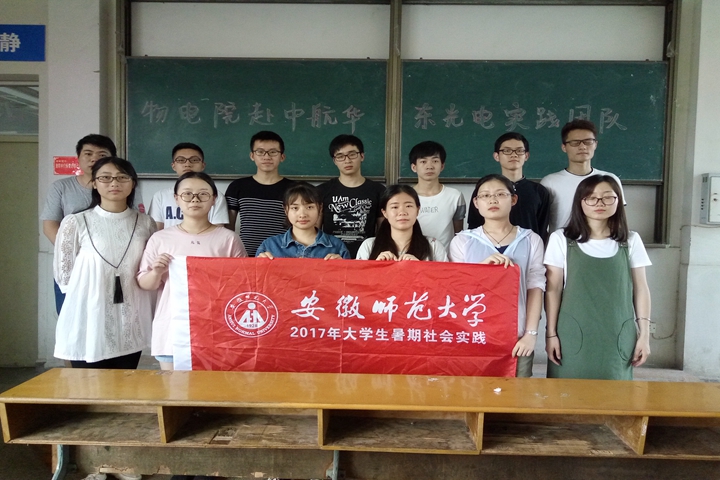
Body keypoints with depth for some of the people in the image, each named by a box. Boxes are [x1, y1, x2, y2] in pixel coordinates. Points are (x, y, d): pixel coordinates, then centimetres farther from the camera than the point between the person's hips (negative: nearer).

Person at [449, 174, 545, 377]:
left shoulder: (531, 240, 4)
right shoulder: (462, 241, 2)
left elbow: (535, 288, 1)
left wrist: (531, 333, -6)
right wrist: (483, 265, -15)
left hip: (517, 337, 1)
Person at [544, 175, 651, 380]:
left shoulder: (631, 241, 4)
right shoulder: (561, 239, -2)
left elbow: (640, 289, 7)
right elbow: (553, 289, -1)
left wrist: (644, 333, 4)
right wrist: (551, 334, -2)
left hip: (617, 338, 2)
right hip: (573, 336, -1)